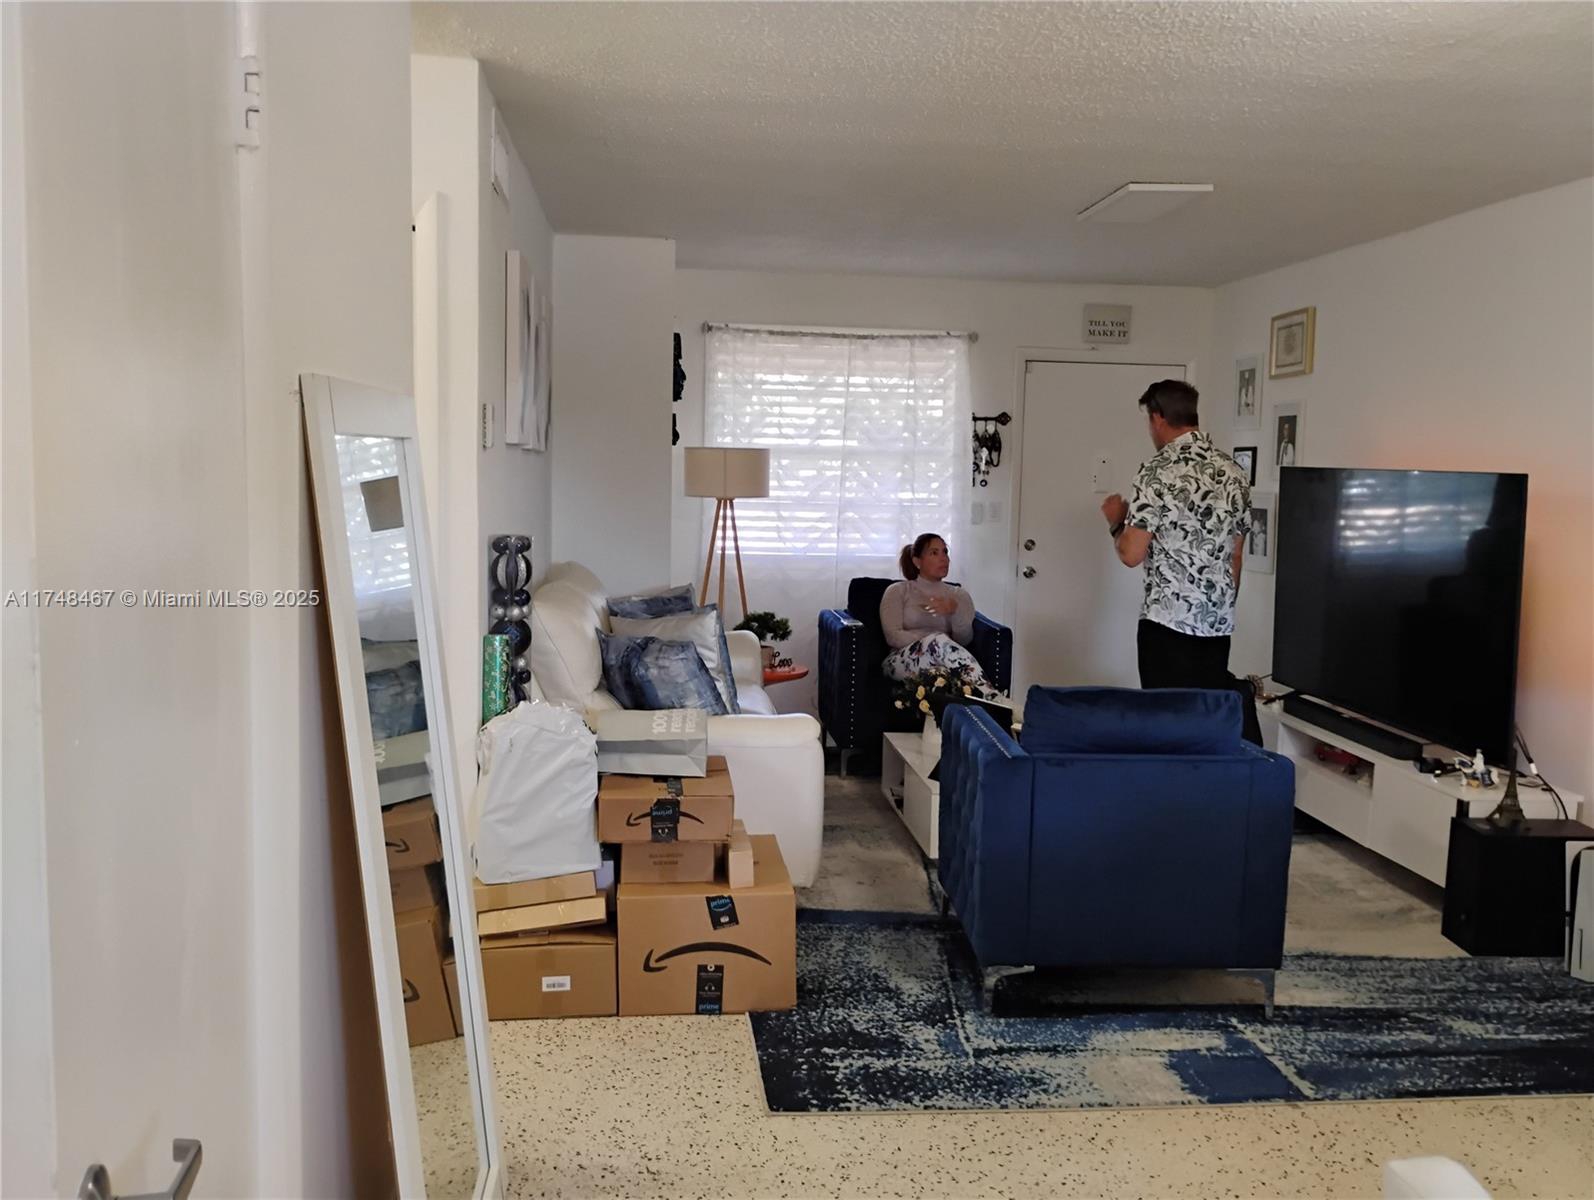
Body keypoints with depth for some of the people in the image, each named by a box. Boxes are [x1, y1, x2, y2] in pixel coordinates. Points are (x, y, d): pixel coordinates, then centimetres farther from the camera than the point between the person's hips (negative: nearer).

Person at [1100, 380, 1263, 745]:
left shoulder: (1158, 471, -11)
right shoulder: (1233, 472, 9)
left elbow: (1131, 555, -13)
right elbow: (1236, 556, 14)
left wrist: (1116, 522, 7)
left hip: (1168, 622, -6)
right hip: (1218, 623, 6)